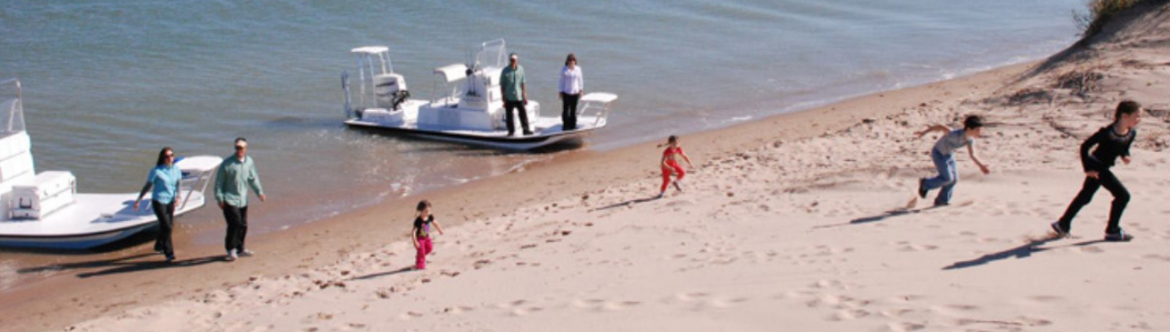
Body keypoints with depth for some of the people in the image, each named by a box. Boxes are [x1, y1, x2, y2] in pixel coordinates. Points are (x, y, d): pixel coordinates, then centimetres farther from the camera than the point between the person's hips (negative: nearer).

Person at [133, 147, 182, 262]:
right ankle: (169, 254, -5)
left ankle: (159, 246, 38)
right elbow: (147, 186, -3)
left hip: (170, 201, 5)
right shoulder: (156, 171, -10)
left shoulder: (176, 169, 4)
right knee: (166, 227, -12)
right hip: (159, 201, -5)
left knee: (169, 226, 13)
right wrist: (138, 200, -3)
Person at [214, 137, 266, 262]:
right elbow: (219, 181, -6)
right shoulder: (227, 163, -11)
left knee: (243, 225, 11)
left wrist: (259, 192, 5)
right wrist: (219, 198, -10)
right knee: (235, 223, -15)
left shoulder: (249, 161, 4)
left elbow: (253, 179, 14)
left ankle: (240, 249, 25)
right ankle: (231, 249, -2)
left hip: (243, 200, 6)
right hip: (230, 199, -6)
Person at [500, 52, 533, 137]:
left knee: (523, 113, 2)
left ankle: (526, 130, 12)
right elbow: (502, 85, -3)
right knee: (509, 115, 7)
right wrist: (503, 98, -4)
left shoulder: (520, 69, 1)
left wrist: (525, 96, 9)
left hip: (519, 97, 2)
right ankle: (511, 131, 19)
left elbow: (523, 83, 9)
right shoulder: (505, 71, -7)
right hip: (509, 98, -2)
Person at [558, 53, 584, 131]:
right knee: (566, 109, -1)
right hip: (566, 93, -3)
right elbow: (562, 81, 0)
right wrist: (561, 92, -2)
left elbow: (580, 80, 10)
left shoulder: (578, 69, 5)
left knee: (573, 109, 9)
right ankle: (565, 125, 7)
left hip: (575, 92, 3)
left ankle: (572, 125, 17)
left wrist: (581, 89, 6)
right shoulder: (564, 70, -4)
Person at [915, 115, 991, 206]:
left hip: (949, 155, 7)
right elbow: (940, 127, -34)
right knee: (948, 178, -9)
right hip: (939, 154, -7)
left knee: (954, 179, 6)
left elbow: (972, 155, -7)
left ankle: (942, 201, 23)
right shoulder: (956, 135, -39)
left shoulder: (970, 139, -16)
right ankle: (925, 184, 14)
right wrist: (924, 132, -31)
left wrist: (981, 165, -18)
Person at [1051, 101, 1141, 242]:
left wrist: (1125, 156, -7)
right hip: (1096, 168, -8)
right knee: (1122, 195, -9)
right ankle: (1112, 231, 3)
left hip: (1103, 168, 8)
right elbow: (1085, 146, -20)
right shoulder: (1107, 132, -26)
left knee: (1085, 197, 18)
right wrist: (1088, 168, -20)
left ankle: (1063, 224, 32)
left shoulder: (1132, 133, -3)